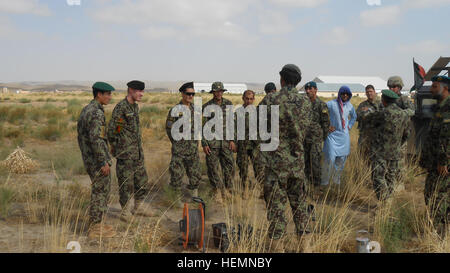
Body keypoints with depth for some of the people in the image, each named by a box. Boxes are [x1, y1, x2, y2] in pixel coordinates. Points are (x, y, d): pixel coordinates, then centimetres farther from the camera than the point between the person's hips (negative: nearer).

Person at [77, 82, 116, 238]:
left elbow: (81, 134, 20)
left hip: (89, 159, 10)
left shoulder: (86, 110, 14)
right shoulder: (96, 113, -19)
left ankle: (97, 224, 25)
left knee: (102, 190, 18)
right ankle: (96, 228, 7)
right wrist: (104, 162, -23)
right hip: (98, 159, -10)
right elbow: (96, 139, -26)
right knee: (100, 191, -1)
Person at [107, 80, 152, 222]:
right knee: (126, 184, 1)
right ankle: (125, 213, 14)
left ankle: (139, 208, 28)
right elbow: (112, 129, -15)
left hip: (138, 152, 8)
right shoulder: (121, 107, -16)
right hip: (125, 153, -8)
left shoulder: (135, 106, 11)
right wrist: (114, 147, -3)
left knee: (142, 181, 14)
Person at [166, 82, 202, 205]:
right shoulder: (175, 110, -10)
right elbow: (169, 127, -2)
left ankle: (195, 197, 24)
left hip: (193, 147, 5)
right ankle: (178, 198, 14)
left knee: (195, 173, 10)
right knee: (176, 173, 0)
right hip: (179, 148, -5)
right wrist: (176, 142, 2)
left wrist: (195, 142, 14)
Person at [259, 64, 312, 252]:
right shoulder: (306, 102, -1)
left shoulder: (270, 101, -12)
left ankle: (277, 245, 9)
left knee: (276, 205, 4)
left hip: (276, 161, -3)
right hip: (297, 161, 4)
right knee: (299, 203, 18)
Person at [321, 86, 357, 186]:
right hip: (333, 134, -5)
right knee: (330, 159, -11)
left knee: (342, 159, 7)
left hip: (344, 135, 5)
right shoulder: (331, 104, -10)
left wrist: (349, 126, 14)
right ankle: (324, 182, 3)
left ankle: (337, 180, 23)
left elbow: (354, 116, 27)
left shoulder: (349, 105, 7)